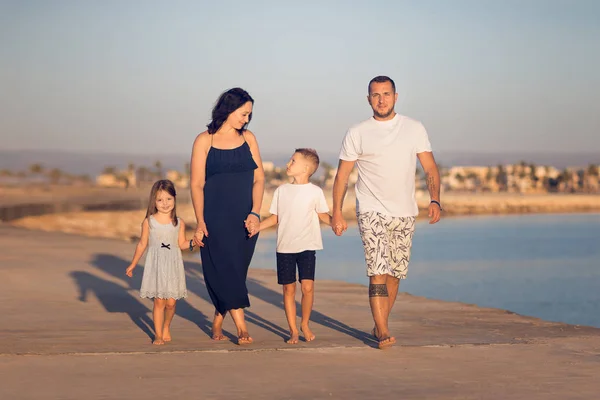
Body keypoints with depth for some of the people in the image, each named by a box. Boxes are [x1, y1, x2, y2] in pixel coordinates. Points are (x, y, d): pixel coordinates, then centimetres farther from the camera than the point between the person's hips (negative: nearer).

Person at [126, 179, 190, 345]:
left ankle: (166, 328, 25)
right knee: (159, 301, -5)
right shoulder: (149, 222, 0)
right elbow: (142, 244, 7)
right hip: (156, 264, -1)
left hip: (173, 265, 1)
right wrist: (133, 265, 11)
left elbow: (181, 244, 5)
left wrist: (192, 243, -14)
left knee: (171, 302, 0)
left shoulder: (179, 223, 4)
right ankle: (158, 334, 6)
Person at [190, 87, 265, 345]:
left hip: (245, 219, 4)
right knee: (225, 271, -10)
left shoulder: (248, 138, 9)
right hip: (216, 218, -3)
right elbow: (196, 184, -3)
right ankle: (241, 328, -10)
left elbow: (258, 178, 5)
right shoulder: (205, 141, 0)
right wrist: (200, 222, -10)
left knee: (235, 273, 4)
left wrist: (255, 213, -8)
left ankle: (217, 325, 16)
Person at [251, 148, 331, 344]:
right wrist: (255, 227, 3)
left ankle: (305, 324, 9)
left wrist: (334, 222, -12)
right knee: (289, 289, 3)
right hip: (285, 247, 3)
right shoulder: (281, 190, 9)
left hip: (307, 247, -3)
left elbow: (323, 214, 7)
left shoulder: (315, 192, 0)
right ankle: (293, 329, 11)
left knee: (307, 286, -12)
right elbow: (274, 218, 13)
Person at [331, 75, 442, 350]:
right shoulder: (357, 134, 2)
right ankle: (383, 331, -17)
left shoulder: (414, 129, 6)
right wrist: (337, 212, -1)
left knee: (395, 273, 8)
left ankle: (380, 326, 21)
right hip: (372, 211, -3)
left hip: (405, 213, 3)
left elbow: (430, 167, 4)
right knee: (378, 271, -15)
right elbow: (342, 175, 4)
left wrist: (434, 200, -11)